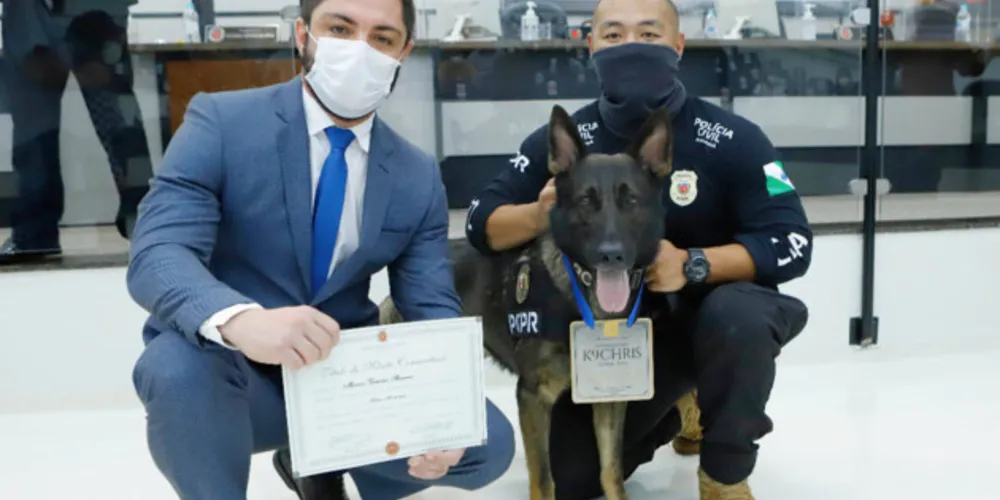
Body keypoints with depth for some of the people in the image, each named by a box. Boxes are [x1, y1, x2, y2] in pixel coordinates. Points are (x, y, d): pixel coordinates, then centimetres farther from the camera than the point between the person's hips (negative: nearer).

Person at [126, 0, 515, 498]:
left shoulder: (419, 177, 0)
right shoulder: (221, 122, -11)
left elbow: (433, 310, -3)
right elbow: (156, 255, -22)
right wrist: (240, 321, -45)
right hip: (232, 373, -3)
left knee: (488, 441, -14)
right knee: (177, 365, -36)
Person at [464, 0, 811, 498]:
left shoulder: (731, 138, -17)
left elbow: (791, 243, -19)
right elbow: (481, 224, -7)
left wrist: (693, 265, -34)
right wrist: (537, 215, -30)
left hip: (707, 318, -2)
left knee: (741, 314, -37)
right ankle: (670, 413, 27)